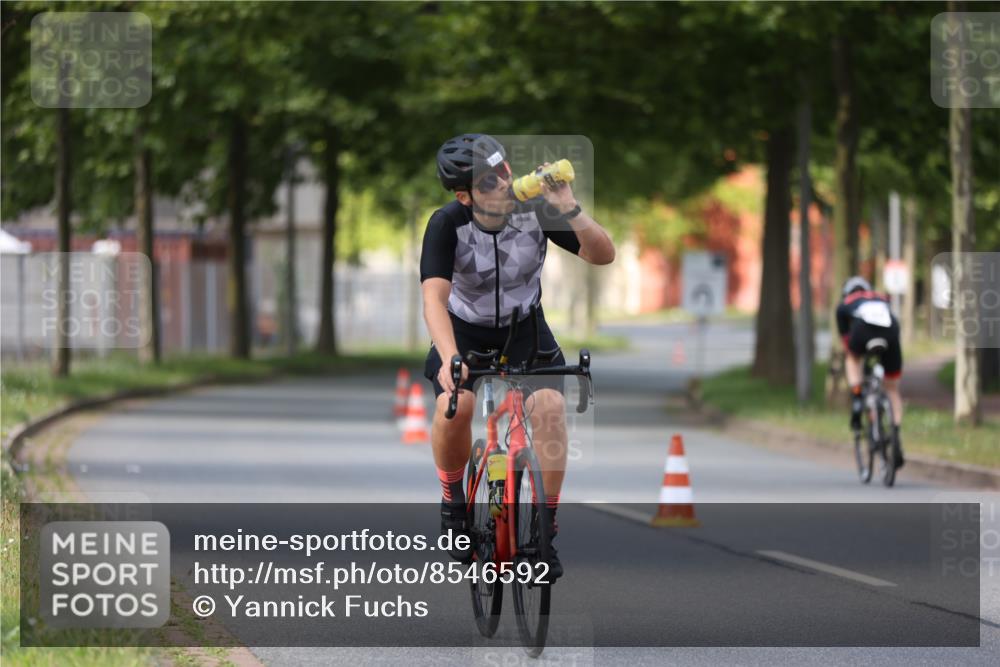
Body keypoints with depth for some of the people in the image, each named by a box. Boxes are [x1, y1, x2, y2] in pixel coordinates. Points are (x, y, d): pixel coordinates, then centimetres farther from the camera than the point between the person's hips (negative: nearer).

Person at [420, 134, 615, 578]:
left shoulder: (534, 209, -21)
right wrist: (450, 357, -52)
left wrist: (569, 209, -39)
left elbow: (603, 255, -23)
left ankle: (546, 528, -12)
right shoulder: (448, 224, -26)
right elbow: (434, 299, -35)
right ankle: (452, 500, -1)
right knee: (454, 405, -29)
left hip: (524, 329, 1)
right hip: (466, 330, -1)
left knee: (550, 405, -25)